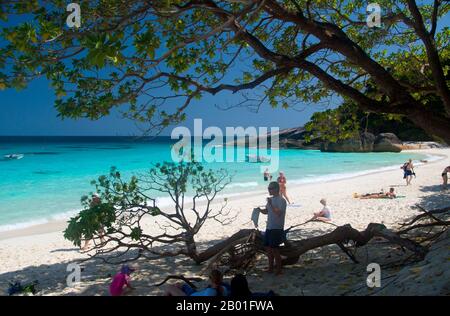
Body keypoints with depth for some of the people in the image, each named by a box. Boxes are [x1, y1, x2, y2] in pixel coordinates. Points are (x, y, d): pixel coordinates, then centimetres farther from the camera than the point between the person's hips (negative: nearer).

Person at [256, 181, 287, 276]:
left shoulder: (281, 200, -14)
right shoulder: (271, 199, 12)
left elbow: (279, 213, -26)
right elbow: (266, 211, 19)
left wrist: (271, 204, -27)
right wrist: (260, 209, -1)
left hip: (277, 229, -8)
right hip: (269, 227, 9)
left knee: (275, 249, -3)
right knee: (269, 248, 14)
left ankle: (279, 270, 10)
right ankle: (270, 268, 26)